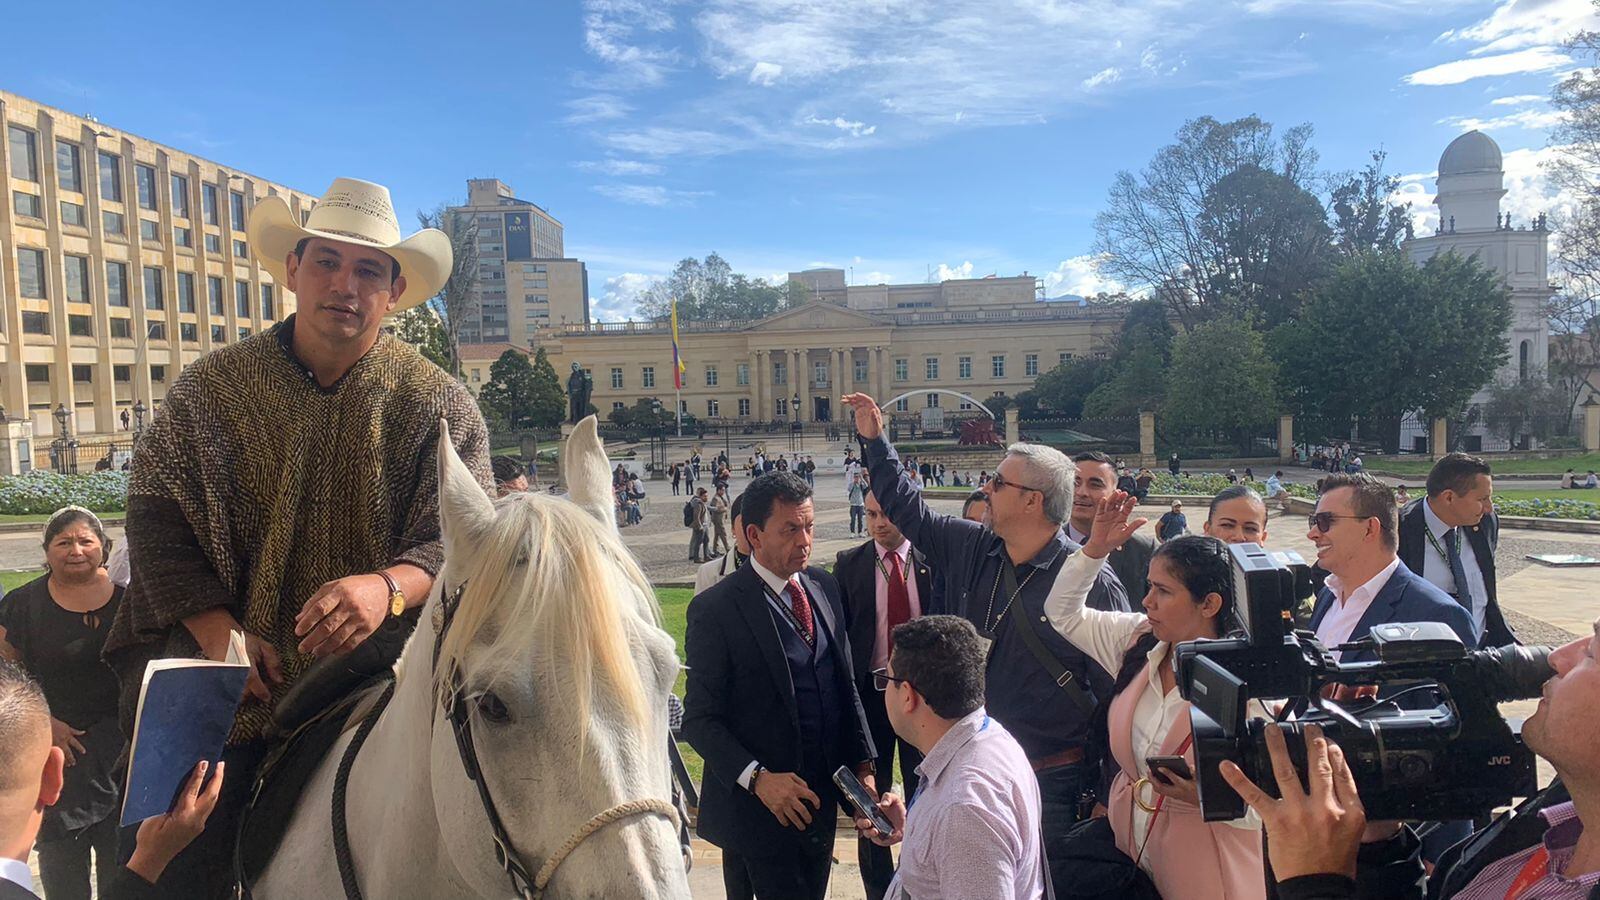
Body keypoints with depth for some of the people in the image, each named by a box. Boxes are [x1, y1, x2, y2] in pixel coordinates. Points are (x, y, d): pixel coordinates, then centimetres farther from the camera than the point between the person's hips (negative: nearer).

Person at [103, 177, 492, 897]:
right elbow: (156, 515, 1)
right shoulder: (212, 386, 5)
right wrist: (218, 628, -13)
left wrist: (388, 587, -28)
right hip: (228, 675, 2)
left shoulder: (440, 404, 0)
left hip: (378, 674, -1)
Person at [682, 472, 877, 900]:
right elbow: (700, 719, -14)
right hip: (759, 804, -6)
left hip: (821, 797, 7)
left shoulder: (824, 586, 4)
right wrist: (757, 778, -24)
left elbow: (846, 684, 9)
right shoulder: (715, 608, -16)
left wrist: (862, 764, 2)